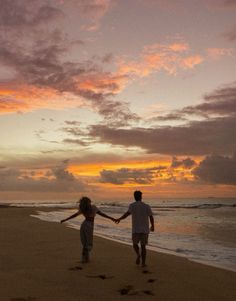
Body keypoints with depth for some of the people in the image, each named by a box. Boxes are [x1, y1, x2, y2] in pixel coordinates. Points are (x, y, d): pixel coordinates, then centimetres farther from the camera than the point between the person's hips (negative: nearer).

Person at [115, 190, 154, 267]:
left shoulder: (132, 205, -5)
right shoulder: (147, 206, 0)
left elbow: (127, 213, -22)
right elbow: (151, 217, 0)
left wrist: (119, 219, -13)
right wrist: (152, 226, 16)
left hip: (135, 230, -1)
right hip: (145, 229, 1)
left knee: (135, 244, 18)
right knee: (143, 246, 13)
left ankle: (138, 255, -9)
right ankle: (143, 263, 9)